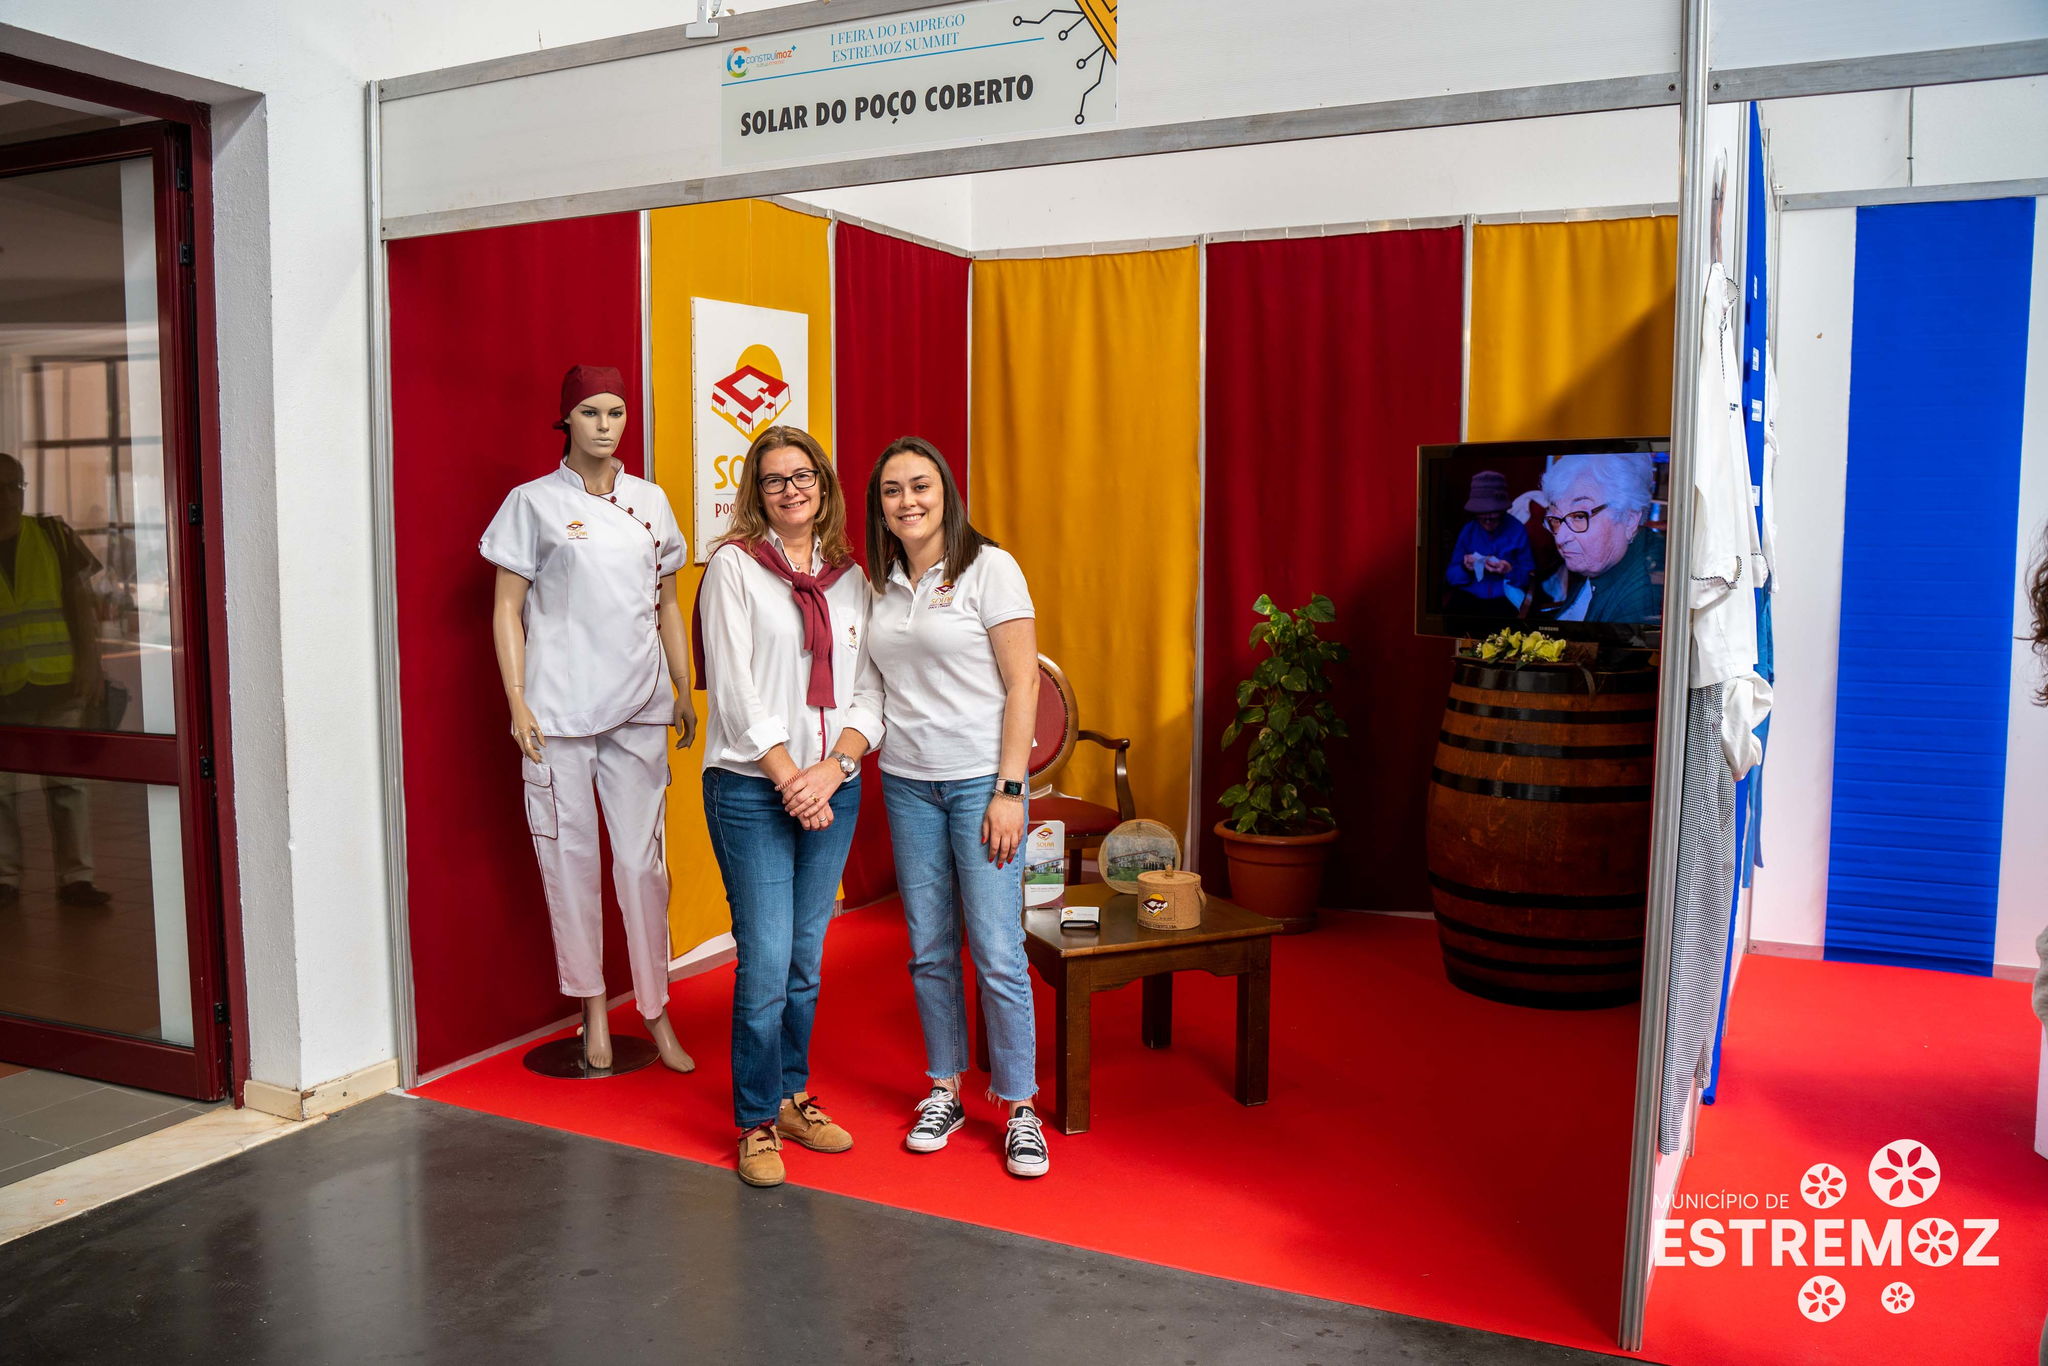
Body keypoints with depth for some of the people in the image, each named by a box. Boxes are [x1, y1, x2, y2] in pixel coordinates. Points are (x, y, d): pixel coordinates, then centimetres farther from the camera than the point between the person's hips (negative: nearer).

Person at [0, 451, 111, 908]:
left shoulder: (54, 535, 4)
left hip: (61, 681, 0)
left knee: (68, 781, 2)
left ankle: (75, 878, 6)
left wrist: (88, 664, -3)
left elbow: (81, 603, 3)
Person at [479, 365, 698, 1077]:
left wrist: (685, 690, 12)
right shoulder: (534, 502, 1)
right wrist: (517, 702, -7)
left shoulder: (650, 502, 11)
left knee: (643, 858, 3)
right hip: (560, 709, -2)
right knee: (571, 855, 3)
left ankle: (656, 1011, 14)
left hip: (639, 706, 2)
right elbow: (507, 609, 0)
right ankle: (592, 1007, 18)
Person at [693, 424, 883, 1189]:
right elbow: (736, 691, -9)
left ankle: (792, 1095, 28)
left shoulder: (850, 577, 10)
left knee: (807, 959, 12)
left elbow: (868, 690, 6)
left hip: (833, 788, 4)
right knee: (766, 962, -4)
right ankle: (757, 1121, 12)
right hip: (752, 789, -4)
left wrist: (832, 768, -9)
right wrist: (789, 780, -13)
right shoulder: (734, 566, -2)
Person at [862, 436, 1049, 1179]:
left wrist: (1009, 789, -14)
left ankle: (1021, 1108, 11)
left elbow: (1022, 683, -9)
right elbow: (880, 687, 13)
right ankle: (944, 1091, 25)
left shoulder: (989, 568, -6)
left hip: (980, 779, -5)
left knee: (998, 953, -4)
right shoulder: (882, 584, 9)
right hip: (907, 782, 5)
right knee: (928, 949, 10)